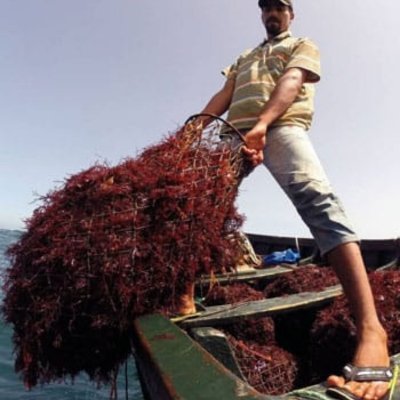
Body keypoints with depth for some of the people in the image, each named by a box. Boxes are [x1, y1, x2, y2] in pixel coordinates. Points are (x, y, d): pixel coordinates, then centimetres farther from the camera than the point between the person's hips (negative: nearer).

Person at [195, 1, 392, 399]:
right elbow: (223, 95, 22)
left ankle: (370, 329, -42)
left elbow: (291, 82, -1)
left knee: (316, 198, -29)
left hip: (281, 127, -6)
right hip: (235, 134, 7)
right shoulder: (244, 58, 37)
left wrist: (262, 125, -21)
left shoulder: (303, 45, 21)